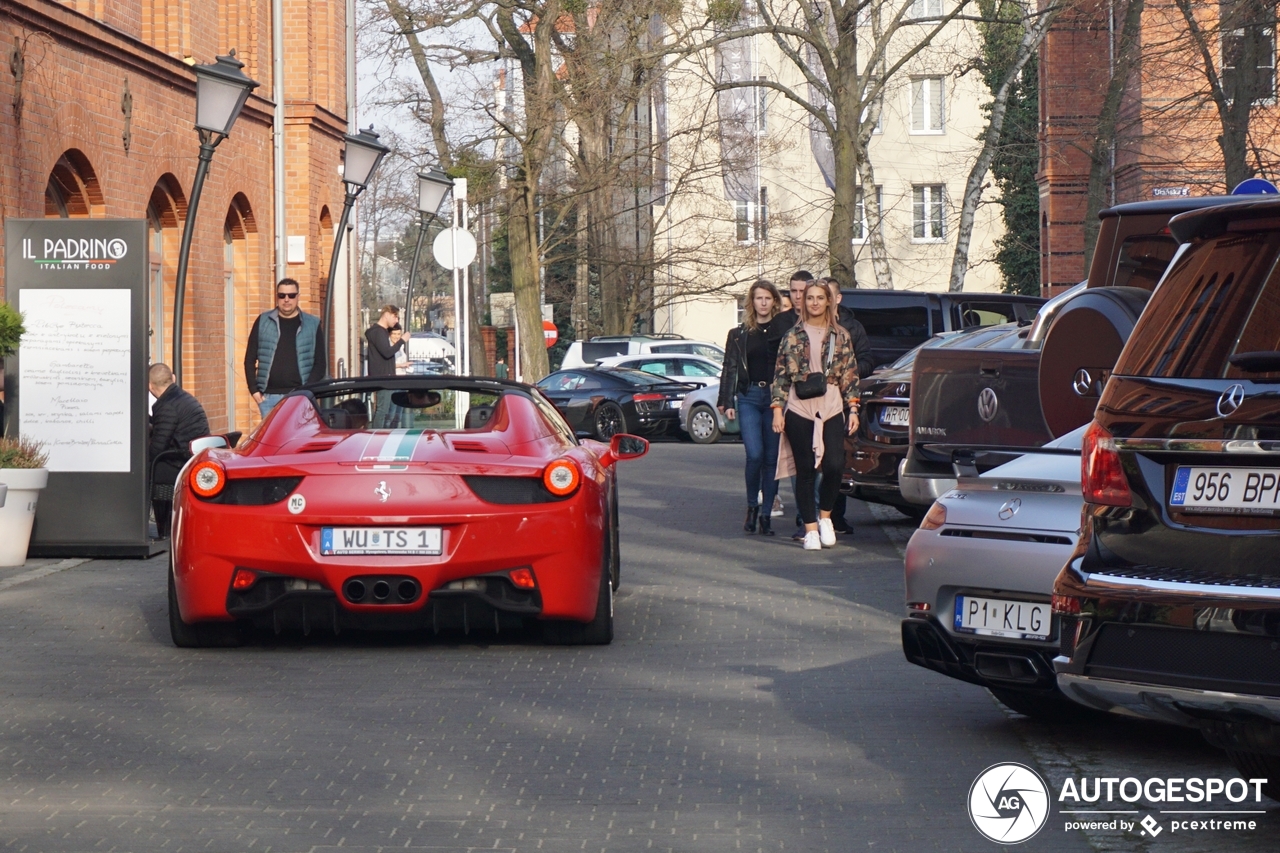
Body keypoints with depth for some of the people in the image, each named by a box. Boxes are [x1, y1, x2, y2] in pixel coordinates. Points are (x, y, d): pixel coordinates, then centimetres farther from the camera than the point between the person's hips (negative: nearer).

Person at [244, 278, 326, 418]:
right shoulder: (263, 322, 10)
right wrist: (254, 391, 2)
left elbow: (320, 364, 6)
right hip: (269, 396, 1)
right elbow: (250, 360, 12)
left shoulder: (312, 325, 8)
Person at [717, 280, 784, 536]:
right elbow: (730, 369, 10)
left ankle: (766, 513, 9)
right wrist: (727, 402, 1)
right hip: (749, 397, 0)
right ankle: (752, 506, 9)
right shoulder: (739, 334, 10)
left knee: (772, 457, 1)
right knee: (755, 454, -12)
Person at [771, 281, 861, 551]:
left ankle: (825, 516, 12)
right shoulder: (793, 335, 6)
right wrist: (777, 409, -2)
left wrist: (853, 409, 1)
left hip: (831, 409, 0)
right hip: (798, 409, 0)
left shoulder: (840, 336, 8)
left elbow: (850, 374, 8)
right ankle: (810, 529, 7)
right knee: (805, 470, -1)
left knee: (834, 465, -12)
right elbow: (781, 374, 6)